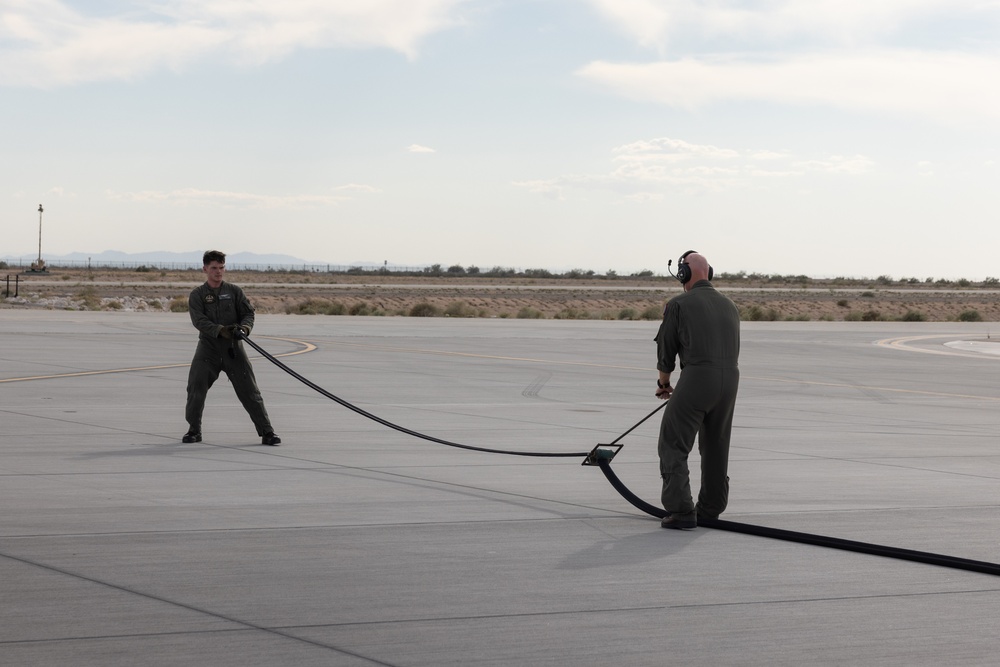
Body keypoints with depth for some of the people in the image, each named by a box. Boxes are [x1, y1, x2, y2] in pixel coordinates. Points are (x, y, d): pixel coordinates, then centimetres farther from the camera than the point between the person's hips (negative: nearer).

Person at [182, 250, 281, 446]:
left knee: (249, 390, -3)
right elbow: (199, 320, -12)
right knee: (196, 387, -9)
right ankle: (194, 430, 9)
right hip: (208, 347, 0)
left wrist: (244, 328, -22)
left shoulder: (234, 291, 8)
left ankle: (266, 431, 1)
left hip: (233, 349, 0)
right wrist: (221, 330, -28)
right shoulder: (197, 295, 2)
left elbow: (248, 313, 1)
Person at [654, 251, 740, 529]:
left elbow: (666, 348, 9)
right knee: (716, 446, 18)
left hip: (697, 376, -6)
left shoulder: (679, 304, 2)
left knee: (673, 445, 1)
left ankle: (681, 511, -7)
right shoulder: (730, 306, 19)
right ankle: (710, 509, 26)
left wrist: (664, 383, 26)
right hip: (730, 379, 6)